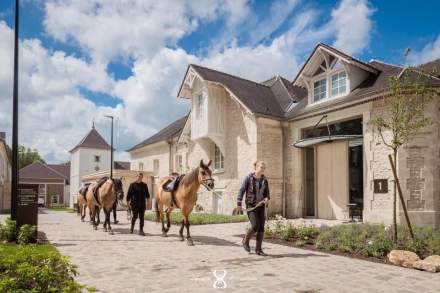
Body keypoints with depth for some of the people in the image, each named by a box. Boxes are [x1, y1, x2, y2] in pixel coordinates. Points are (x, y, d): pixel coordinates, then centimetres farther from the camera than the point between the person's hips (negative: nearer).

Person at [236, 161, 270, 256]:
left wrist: (267, 198, -12)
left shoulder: (264, 179, 4)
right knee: (255, 226, -14)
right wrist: (239, 204, -11)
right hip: (251, 205, -5)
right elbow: (242, 190, -7)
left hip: (261, 206, 5)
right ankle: (246, 240, 14)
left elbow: (267, 192, 11)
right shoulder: (249, 178, -8)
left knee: (261, 228, 1)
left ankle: (258, 249, 13)